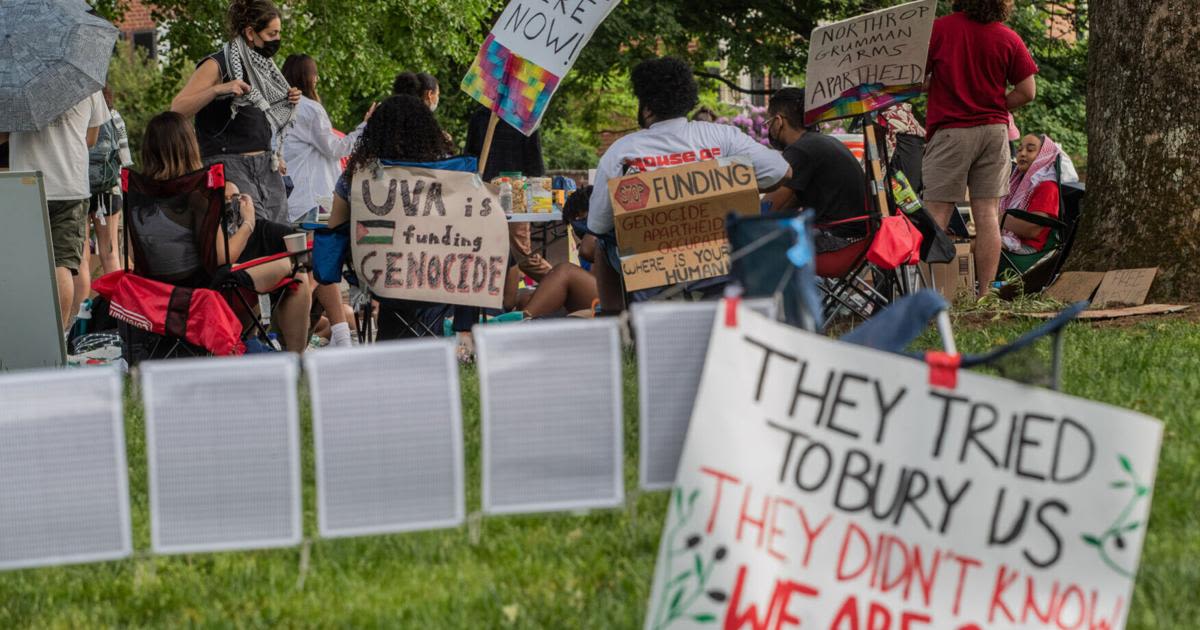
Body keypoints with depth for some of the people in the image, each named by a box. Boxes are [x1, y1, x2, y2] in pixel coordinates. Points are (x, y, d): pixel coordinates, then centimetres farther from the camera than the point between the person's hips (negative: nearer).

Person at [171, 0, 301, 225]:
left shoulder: (262, 67, 15)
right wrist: (218, 90, -24)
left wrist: (288, 103, 10)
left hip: (267, 167, 8)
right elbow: (177, 109, -14)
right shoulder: (218, 66, -7)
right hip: (230, 165, -8)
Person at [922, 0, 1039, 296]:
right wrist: (994, 107, 13)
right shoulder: (1009, 39, 1)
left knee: (937, 214, -2)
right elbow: (1027, 92, 2)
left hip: (950, 130, -3)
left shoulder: (939, 29, -6)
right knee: (987, 214, 3)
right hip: (994, 131, 3)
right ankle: (985, 294, 2)